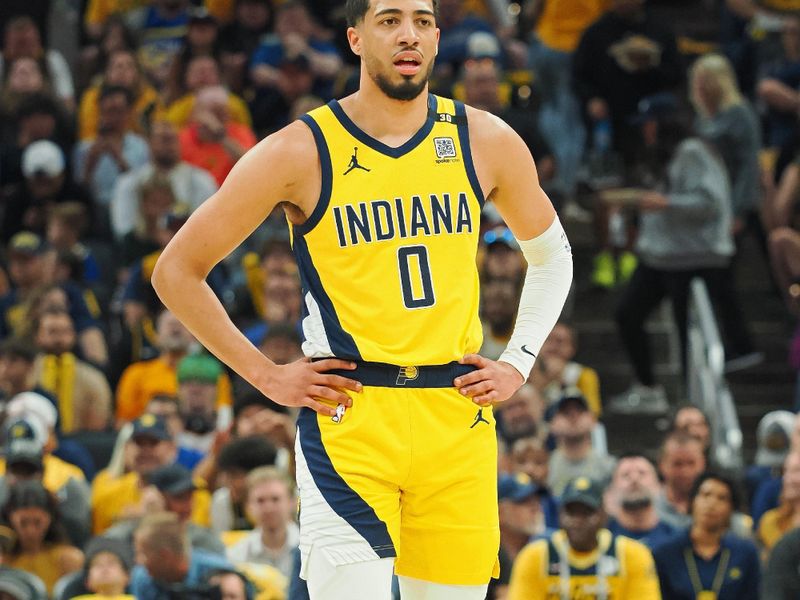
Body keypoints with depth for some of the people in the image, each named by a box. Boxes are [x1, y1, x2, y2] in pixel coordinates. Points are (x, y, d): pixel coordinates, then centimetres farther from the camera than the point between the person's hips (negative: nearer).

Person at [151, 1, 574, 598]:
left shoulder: (487, 142, 6)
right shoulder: (302, 151, -5)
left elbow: (551, 256, 24)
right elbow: (177, 270, 1)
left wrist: (517, 365, 11)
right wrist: (266, 375, -2)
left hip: (457, 418, 4)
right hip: (349, 419, -3)